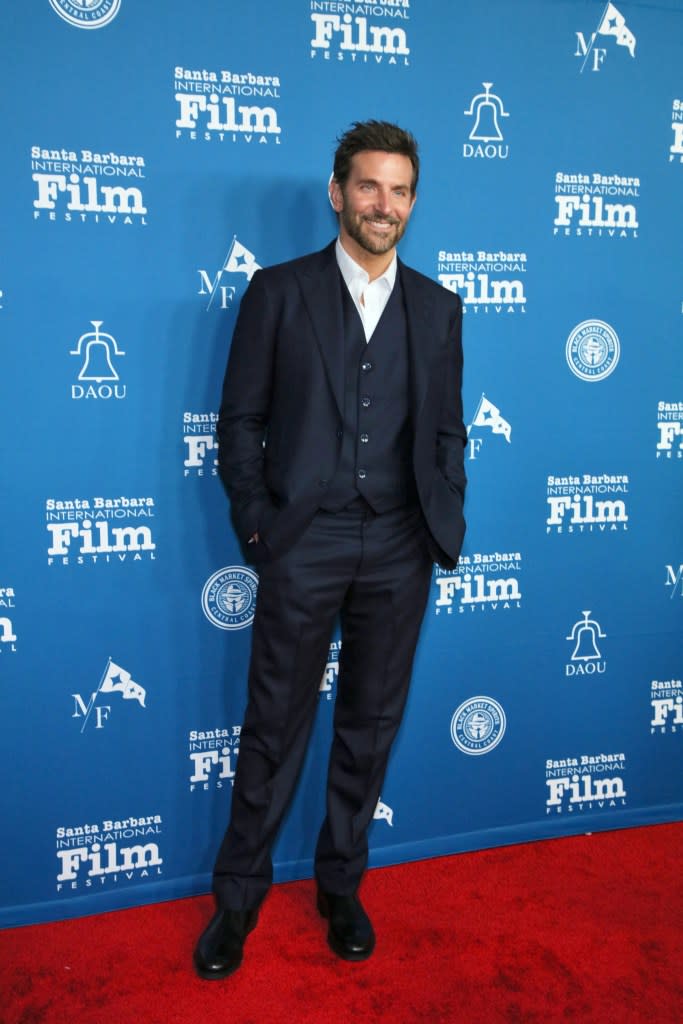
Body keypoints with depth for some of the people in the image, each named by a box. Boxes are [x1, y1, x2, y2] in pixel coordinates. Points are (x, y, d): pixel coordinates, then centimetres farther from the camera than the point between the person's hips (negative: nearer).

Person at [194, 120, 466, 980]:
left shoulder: (437, 308, 10)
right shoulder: (278, 292, 2)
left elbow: (447, 429, 12)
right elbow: (240, 419, 1)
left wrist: (445, 521, 2)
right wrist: (256, 524, -6)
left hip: (399, 551, 3)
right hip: (304, 544, -2)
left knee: (370, 726, 13)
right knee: (274, 730, 8)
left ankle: (341, 887, 34)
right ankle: (238, 899, 28)